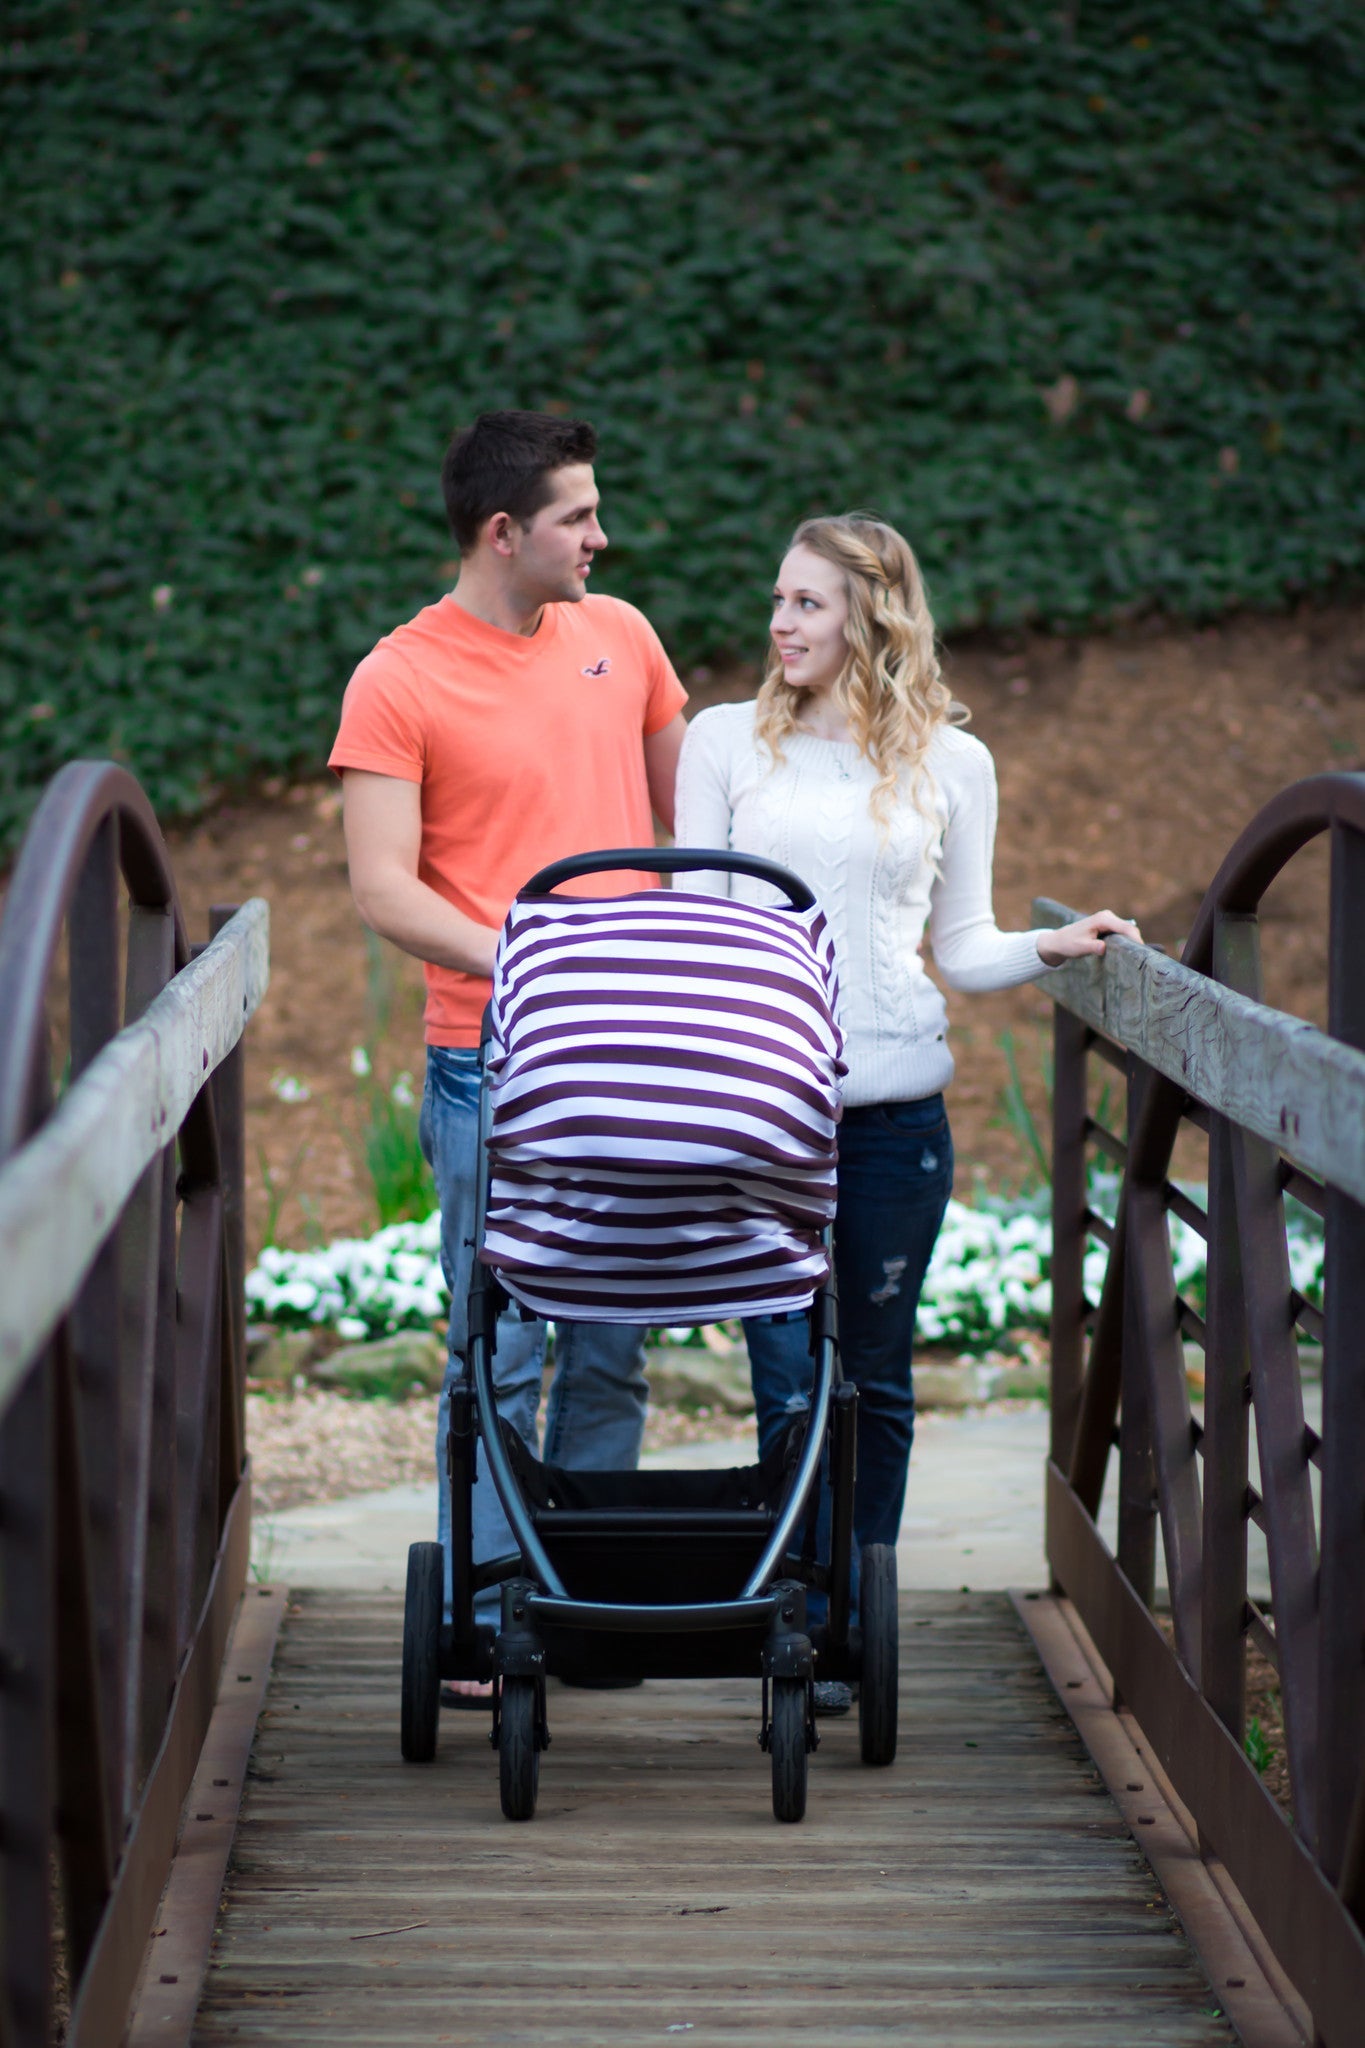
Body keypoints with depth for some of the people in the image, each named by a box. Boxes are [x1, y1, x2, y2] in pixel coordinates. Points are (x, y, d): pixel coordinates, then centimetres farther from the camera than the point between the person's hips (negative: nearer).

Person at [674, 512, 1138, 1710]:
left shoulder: (952, 763, 8)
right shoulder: (727, 740, 8)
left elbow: (962, 950, 10)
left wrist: (1049, 949, -8)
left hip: (894, 1105, 1)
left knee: (876, 1371, 7)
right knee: (786, 1372, -6)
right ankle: (809, 1623, 3)